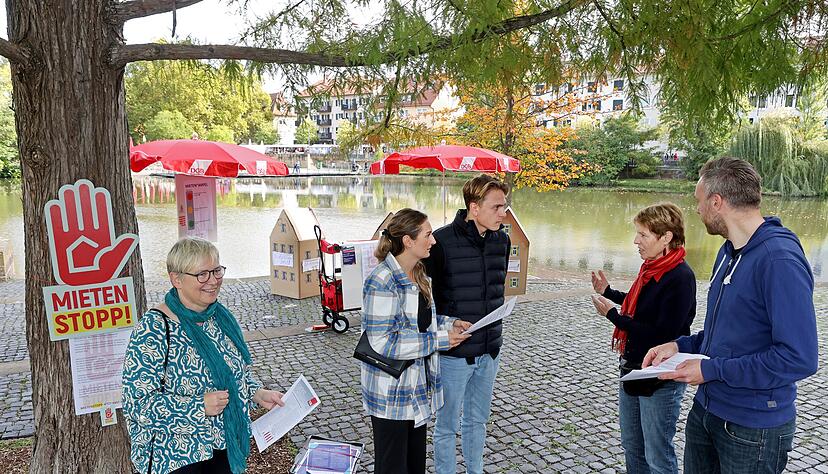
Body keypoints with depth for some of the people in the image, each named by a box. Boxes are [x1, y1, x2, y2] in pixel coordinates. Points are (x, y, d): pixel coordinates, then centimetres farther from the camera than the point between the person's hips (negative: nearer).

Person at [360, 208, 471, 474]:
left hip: (419, 389, 8)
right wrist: (439, 339, -22)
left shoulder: (417, 275, 6)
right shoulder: (382, 282, -24)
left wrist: (449, 324, 0)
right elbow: (383, 342, -27)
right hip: (391, 395, -8)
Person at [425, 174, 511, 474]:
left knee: (478, 419, 23)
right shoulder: (443, 241, -19)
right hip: (454, 352, -6)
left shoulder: (502, 240, 1)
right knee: (447, 425, 11)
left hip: (489, 350, 6)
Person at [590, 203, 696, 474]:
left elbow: (662, 335, -27)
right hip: (633, 368, 9)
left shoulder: (680, 277, -23)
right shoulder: (651, 267, 3)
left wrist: (613, 315, -21)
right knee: (631, 446, 23)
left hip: (661, 379, -9)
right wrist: (608, 292, 9)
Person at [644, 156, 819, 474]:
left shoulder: (780, 260, -23)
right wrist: (681, 346, 0)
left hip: (754, 429, -8)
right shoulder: (728, 252, 7)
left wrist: (711, 370, -22)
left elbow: (799, 358, -27)